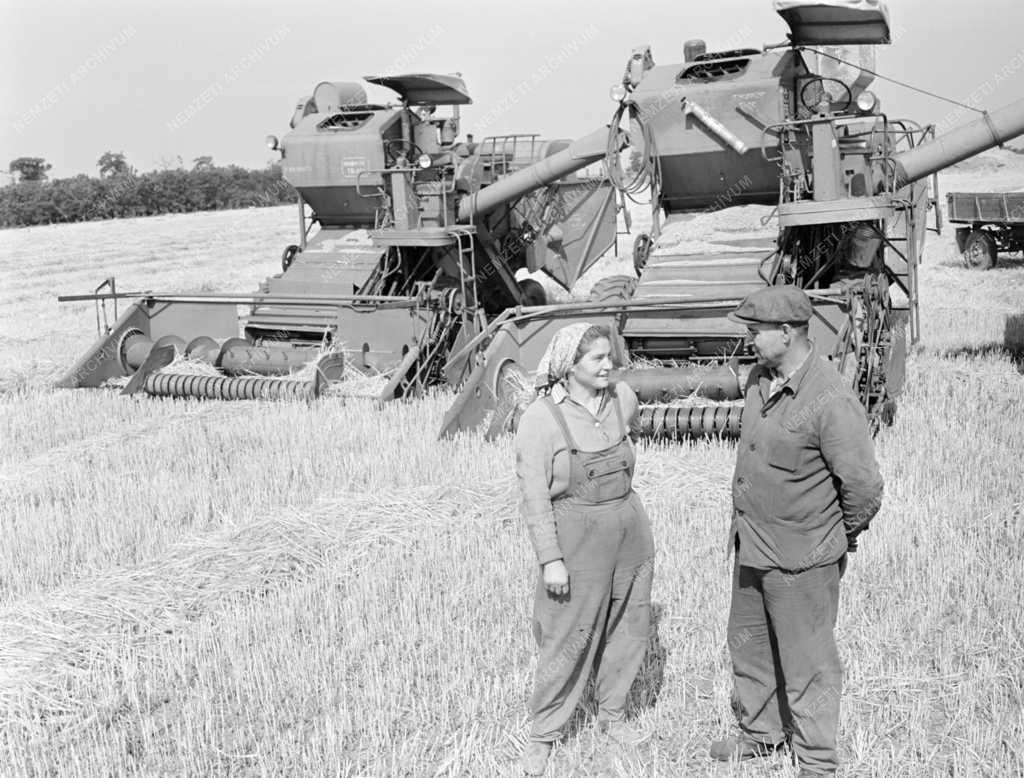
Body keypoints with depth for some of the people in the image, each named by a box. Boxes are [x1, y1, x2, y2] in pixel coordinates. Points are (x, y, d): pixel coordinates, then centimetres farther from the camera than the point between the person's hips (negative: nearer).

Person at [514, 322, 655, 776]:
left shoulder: (622, 398, -2)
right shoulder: (540, 419, -16)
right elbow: (534, 496, -15)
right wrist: (551, 560, -17)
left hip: (630, 531, 5)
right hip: (576, 538, -5)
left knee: (627, 627, 15)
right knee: (568, 639, 2)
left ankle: (612, 713, 35)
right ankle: (542, 734, 19)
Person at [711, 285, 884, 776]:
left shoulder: (829, 401, -25)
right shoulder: (760, 378, 1)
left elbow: (863, 484, -21)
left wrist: (843, 537, -5)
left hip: (801, 556, -8)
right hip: (751, 546, 8)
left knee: (807, 661, 7)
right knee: (749, 643, 22)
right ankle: (760, 732, 42)